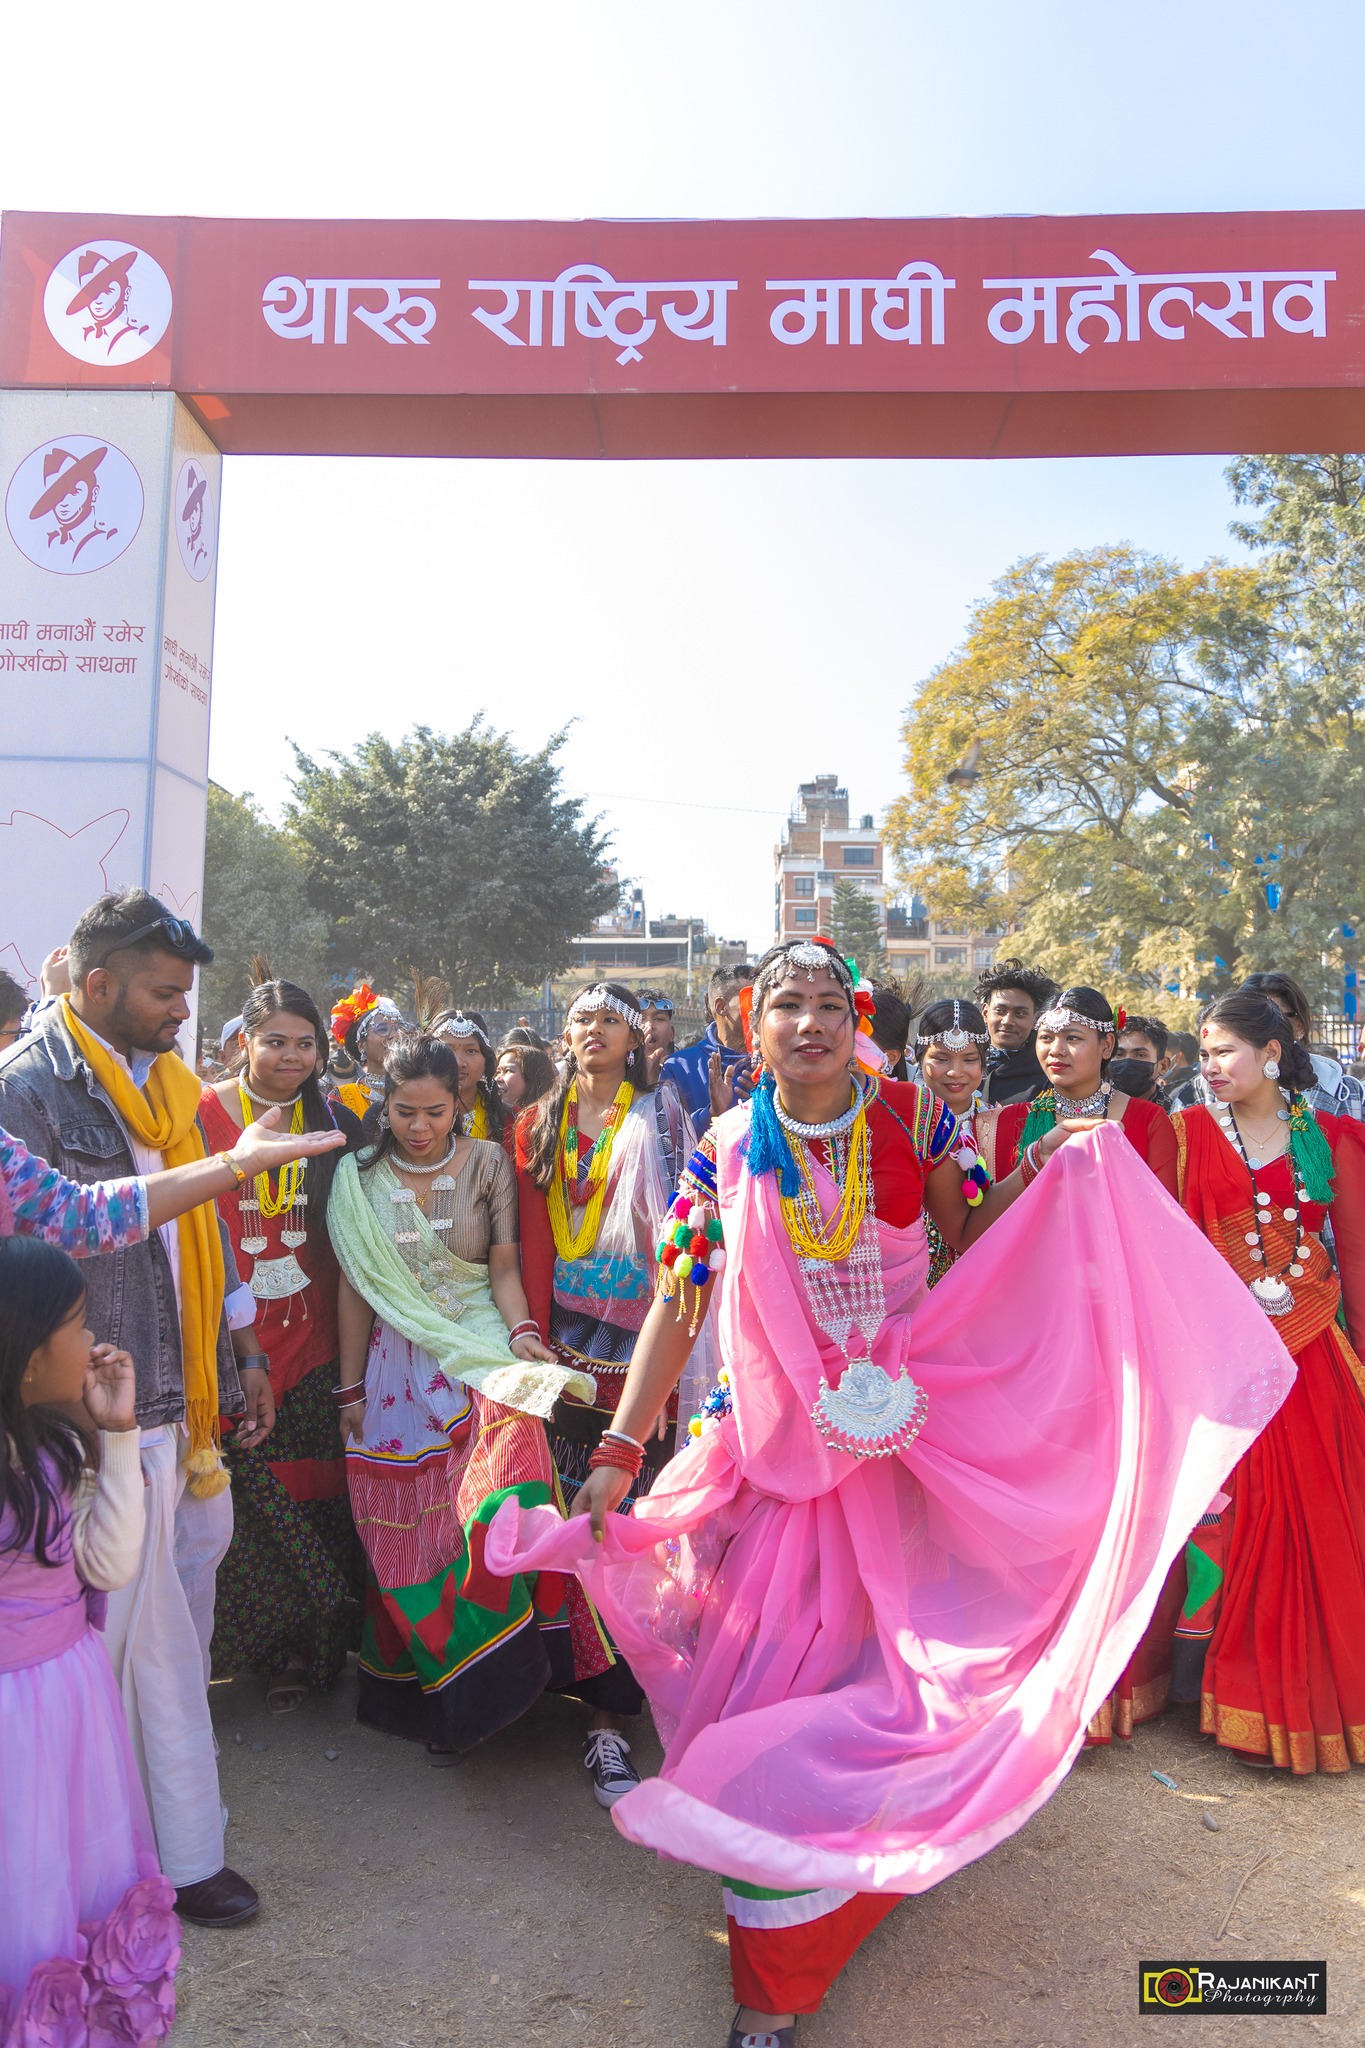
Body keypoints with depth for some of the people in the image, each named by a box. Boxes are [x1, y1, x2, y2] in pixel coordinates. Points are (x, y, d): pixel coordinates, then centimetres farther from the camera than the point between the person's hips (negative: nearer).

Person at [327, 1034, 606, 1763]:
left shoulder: (487, 1162, -1)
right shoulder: (360, 1176, 2)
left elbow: (504, 1269, 1)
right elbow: (354, 1287, 6)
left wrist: (523, 1332, -17)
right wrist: (350, 1389, 7)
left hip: (480, 1353, -1)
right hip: (397, 1367, 2)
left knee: (505, 1486, -23)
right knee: (403, 1530, 4)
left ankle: (478, 1687, -7)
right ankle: (412, 1694, 22)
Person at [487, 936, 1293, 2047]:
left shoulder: (913, 1116, -6)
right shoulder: (726, 1153, -7)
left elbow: (967, 1237, 5)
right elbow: (677, 1307, -6)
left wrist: (1041, 1174, -11)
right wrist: (617, 1454, -10)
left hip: (914, 1427, 1)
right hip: (785, 1441, 0)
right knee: (775, 1647, 4)